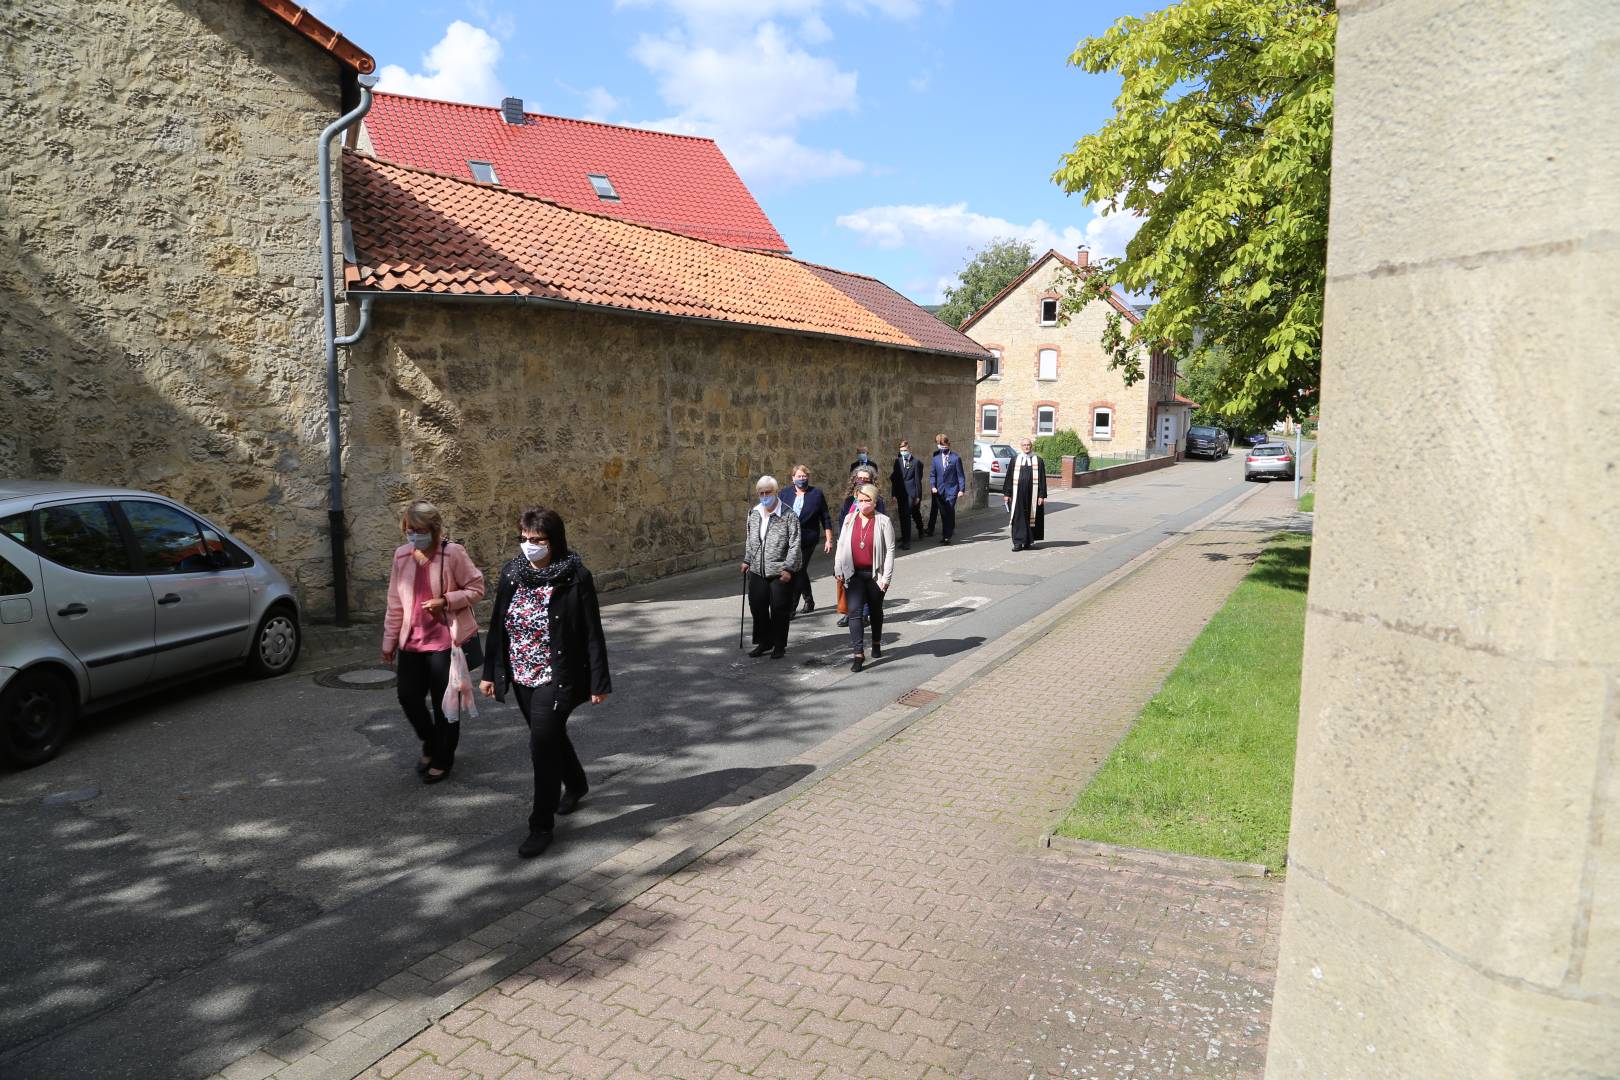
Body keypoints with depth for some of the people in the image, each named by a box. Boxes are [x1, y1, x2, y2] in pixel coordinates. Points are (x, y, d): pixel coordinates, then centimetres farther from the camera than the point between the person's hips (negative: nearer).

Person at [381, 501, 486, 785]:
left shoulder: (453, 553, -11)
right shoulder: (402, 555, 4)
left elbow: (476, 588, -6)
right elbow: (395, 602, 10)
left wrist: (446, 601, -20)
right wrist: (389, 641, 13)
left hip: (444, 641, -5)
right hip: (412, 641, 5)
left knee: (444, 703, 4)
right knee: (408, 697, 6)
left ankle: (442, 759, 22)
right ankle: (430, 744, 33)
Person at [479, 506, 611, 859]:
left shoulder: (575, 578, -15)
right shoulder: (511, 574, 0)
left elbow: (593, 634, -12)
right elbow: (497, 626, 7)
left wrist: (599, 682, -11)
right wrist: (490, 672, 7)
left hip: (558, 677, -6)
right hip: (523, 676, 6)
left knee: (543, 743, -8)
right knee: (550, 736, 21)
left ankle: (541, 825, 6)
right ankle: (575, 785, 48)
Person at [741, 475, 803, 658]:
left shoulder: (788, 515, -10)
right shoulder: (754, 514, 9)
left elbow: (795, 544, -12)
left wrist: (788, 568, -16)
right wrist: (747, 560, 18)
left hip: (780, 573, -6)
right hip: (757, 571, 6)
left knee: (779, 609, 2)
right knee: (757, 607, 8)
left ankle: (779, 645, 17)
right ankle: (764, 642, 24)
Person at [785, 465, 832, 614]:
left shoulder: (816, 494, 4)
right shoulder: (785, 494, 11)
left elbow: (826, 518, 4)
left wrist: (828, 540, 0)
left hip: (807, 540, -3)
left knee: (798, 571, -8)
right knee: (801, 571, 14)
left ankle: (790, 607, -5)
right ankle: (809, 600, 32)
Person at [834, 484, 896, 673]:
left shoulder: (883, 522, -7)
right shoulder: (850, 520, 3)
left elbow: (890, 550, -7)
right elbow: (841, 545, 8)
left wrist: (886, 577, -12)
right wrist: (839, 570, 3)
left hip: (875, 574, -1)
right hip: (854, 574, 1)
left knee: (876, 610, 16)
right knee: (854, 610, -11)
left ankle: (876, 643, 39)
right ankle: (858, 653, -10)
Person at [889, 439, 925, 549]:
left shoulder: (916, 462, -4)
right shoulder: (897, 462, 7)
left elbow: (917, 480, -2)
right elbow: (894, 478, 7)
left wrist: (918, 496, -3)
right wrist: (894, 494, 2)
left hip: (911, 493, -5)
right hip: (900, 493, 5)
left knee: (906, 516, -12)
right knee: (902, 516, 11)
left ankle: (906, 542, -11)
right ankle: (904, 537, 25)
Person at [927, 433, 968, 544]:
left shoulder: (955, 457, -3)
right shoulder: (936, 457, 6)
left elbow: (960, 474, -2)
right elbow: (932, 474, 8)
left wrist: (961, 489, -8)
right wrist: (933, 486, -6)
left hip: (951, 489, -3)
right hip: (939, 490, 3)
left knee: (949, 513, -6)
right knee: (943, 513, 7)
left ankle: (947, 536, 0)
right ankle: (946, 535, 17)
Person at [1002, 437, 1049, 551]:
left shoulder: (1038, 461, 4)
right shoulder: (1015, 460, 6)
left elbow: (1042, 480, 2)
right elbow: (1009, 478, 6)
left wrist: (1041, 495, -4)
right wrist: (1007, 493, 1)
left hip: (1032, 494, 0)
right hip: (1018, 494, 0)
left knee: (1031, 517, 6)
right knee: (1018, 517, -3)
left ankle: (1028, 541, 18)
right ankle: (1018, 542, -1)